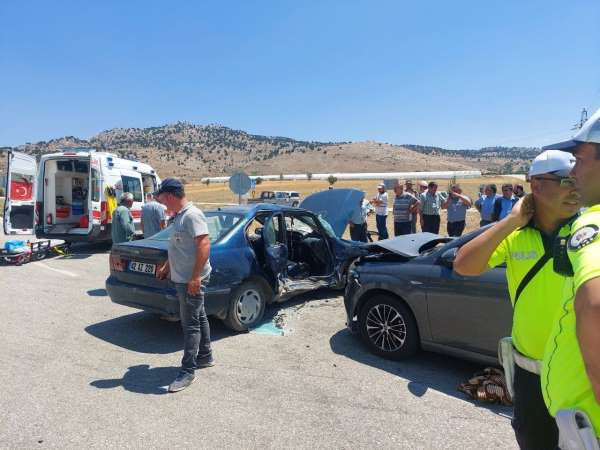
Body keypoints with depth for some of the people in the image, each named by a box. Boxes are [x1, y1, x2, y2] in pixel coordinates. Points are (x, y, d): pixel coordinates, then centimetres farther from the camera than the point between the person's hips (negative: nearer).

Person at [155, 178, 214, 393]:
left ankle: (187, 371, 4)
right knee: (199, 318, 19)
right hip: (182, 278, 10)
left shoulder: (192, 215, -18)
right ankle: (205, 357, 32)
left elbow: (204, 244, -26)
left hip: (191, 280, -10)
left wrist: (196, 277, -29)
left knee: (190, 324, -4)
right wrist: (167, 267, 29)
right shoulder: (180, 216, 14)